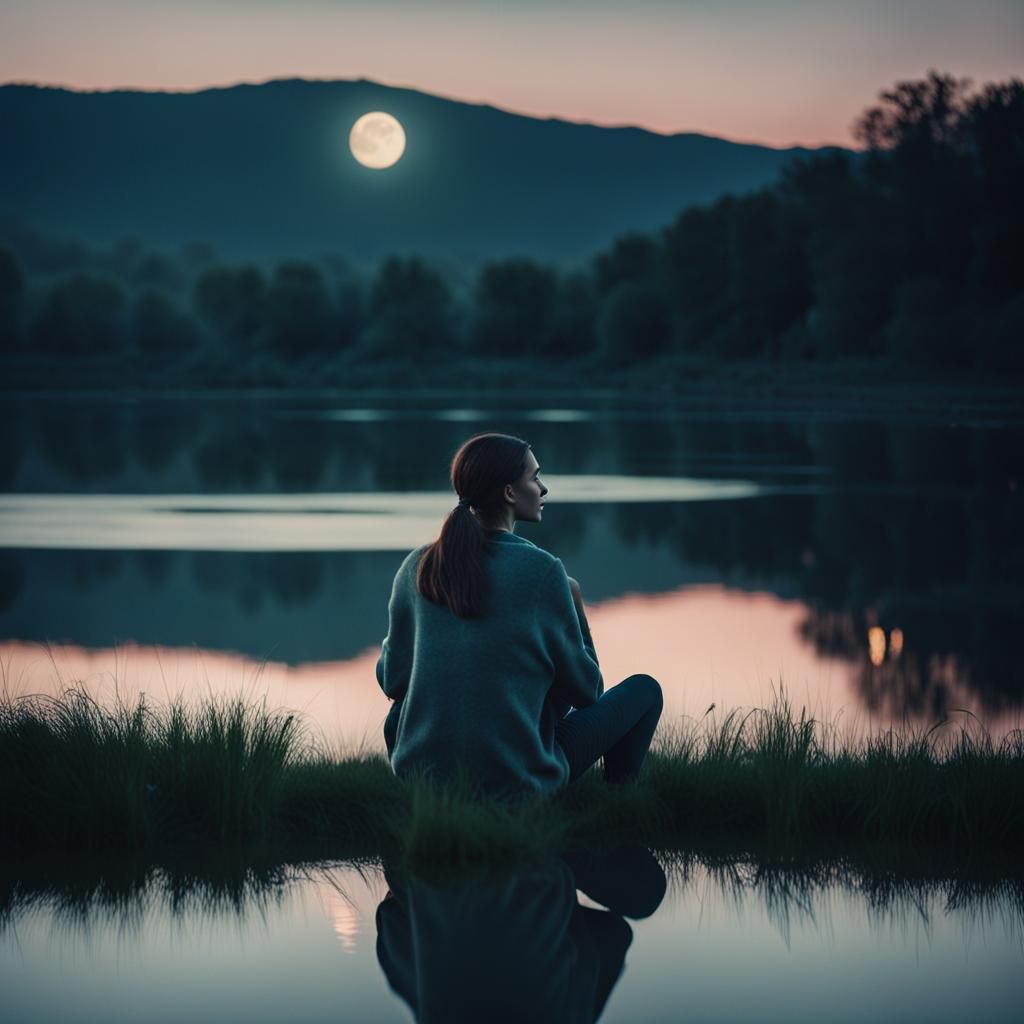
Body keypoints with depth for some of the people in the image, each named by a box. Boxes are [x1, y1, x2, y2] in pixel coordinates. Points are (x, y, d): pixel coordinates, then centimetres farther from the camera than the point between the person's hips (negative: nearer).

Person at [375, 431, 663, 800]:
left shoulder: (417, 566, 0)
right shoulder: (543, 570, -13)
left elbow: (392, 680, 7)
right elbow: (585, 689, -3)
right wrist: (576, 608, 11)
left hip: (420, 772, 5)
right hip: (517, 782, -5)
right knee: (644, 689, 14)